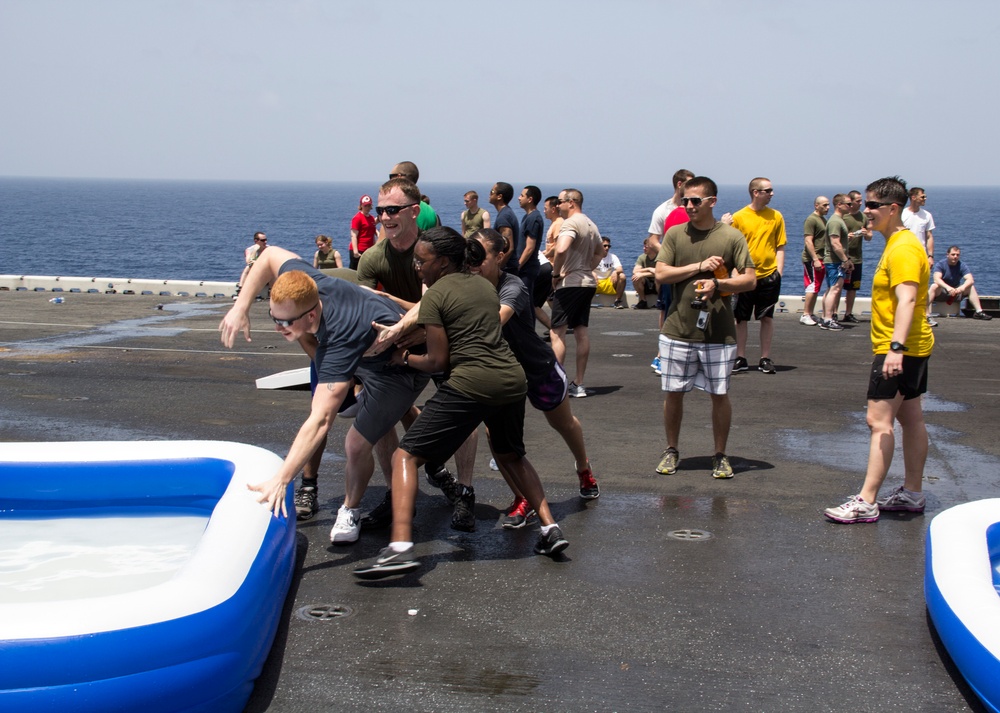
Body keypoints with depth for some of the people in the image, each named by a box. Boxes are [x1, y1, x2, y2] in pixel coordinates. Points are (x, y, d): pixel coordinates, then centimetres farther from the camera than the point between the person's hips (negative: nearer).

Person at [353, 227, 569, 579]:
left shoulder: (435, 296, -1)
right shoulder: (485, 285, 19)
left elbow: (438, 360, -3)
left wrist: (404, 358, 16)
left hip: (470, 384, -7)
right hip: (513, 380, 7)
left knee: (405, 456, -2)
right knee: (510, 455, 33)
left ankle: (400, 547, -17)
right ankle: (550, 527, 24)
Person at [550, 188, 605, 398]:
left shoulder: (570, 223, -15)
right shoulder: (590, 224, 15)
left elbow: (561, 249, -31)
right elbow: (600, 252, 30)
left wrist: (555, 273, -18)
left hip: (569, 284, -9)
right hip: (588, 282, 9)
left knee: (557, 332, -5)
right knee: (581, 331, 10)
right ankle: (578, 384, 13)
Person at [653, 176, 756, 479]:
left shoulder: (732, 236, -1)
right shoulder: (675, 234, 4)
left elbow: (750, 280, -2)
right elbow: (661, 273, -3)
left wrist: (717, 283, -18)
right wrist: (699, 267, -12)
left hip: (718, 332, -1)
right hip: (678, 329, 1)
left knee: (720, 394, 4)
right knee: (673, 393, 7)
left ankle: (720, 455, 17)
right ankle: (671, 451, 22)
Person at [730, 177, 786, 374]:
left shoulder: (776, 216, 4)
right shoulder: (739, 217, -1)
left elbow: (780, 247, 7)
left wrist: (779, 271, -2)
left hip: (768, 275, 1)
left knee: (767, 318, 5)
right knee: (740, 319, 3)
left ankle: (765, 358, 13)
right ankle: (740, 358, 13)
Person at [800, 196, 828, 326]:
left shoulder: (823, 219, 18)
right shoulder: (811, 220, -12)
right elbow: (808, 241, -18)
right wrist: (815, 259, -23)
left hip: (820, 259, 9)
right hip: (812, 259, -9)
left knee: (816, 289, 10)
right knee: (813, 287, -10)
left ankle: (811, 314, 15)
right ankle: (805, 315, -8)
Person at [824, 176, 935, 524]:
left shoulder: (904, 248, -19)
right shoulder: (896, 243, 15)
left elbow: (907, 299, -30)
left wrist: (896, 347, -39)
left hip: (899, 351, -11)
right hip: (910, 348, 11)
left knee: (879, 420, -13)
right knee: (910, 418, 15)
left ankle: (866, 502, -14)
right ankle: (912, 492, 24)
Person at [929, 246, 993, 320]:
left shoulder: (961, 265, -4)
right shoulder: (940, 264, -12)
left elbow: (970, 280, -18)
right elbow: (937, 279, -29)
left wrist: (962, 287, -41)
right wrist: (947, 287, -47)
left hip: (955, 290, 3)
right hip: (942, 291, -3)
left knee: (971, 287, -19)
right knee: (934, 286, -34)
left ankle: (979, 312, -22)